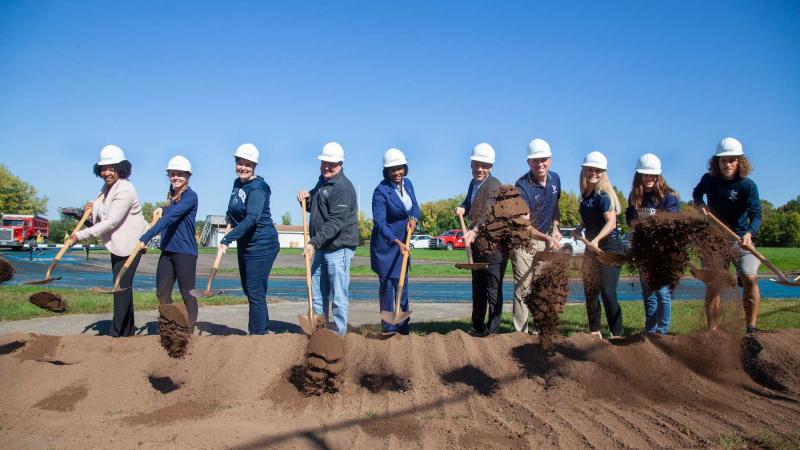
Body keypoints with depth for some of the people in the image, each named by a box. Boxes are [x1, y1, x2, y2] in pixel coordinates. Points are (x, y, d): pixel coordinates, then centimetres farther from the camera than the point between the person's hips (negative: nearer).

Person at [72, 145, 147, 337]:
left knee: (122, 286, -11)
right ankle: (128, 330, 25)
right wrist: (92, 209, -5)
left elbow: (110, 222, -26)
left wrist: (80, 235, -25)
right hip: (117, 243, 10)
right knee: (122, 286, 15)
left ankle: (117, 333, -7)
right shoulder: (107, 187, 9)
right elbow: (102, 217, 17)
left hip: (131, 243, -10)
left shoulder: (125, 191, -21)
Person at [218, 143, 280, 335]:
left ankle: (259, 334, 2)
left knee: (256, 292, -7)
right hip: (244, 244, 10)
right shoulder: (237, 183, 10)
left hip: (262, 244, -10)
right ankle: (261, 329, 32)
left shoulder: (257, 188, -17)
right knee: (248, 290, 17)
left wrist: (227, 239, -38)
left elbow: (252, 218, -31)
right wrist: (230, 217, 7)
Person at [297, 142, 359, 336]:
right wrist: (306, 199, 5)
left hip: (339, 248, -9)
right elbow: (314, 207, 27)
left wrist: (314, 242, -27)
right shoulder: (322, 182, 15)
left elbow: (335, 222, -23)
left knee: (338, 295, -3)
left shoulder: (343, 188, -15)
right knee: (318, 294, 14)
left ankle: (339, 333, 6)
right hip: (321, 247, 9)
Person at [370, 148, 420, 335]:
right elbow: (379, 222, -26)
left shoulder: (407, 183, 2)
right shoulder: (381, 191, -19)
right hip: (385, 243, -6)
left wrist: (414, 218, -11)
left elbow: (415, 206, 13)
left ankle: (403, 325, 22)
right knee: (387, 283, -2)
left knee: (402, 283, 12)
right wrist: (396, 242, -37)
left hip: (402, 242, 7)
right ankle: (388, 327, 8)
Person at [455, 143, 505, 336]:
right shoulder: (474, 183, 11)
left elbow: (488, 214, -30)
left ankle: (493, 330, 4)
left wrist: (475, 231, -45)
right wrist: (462, 208, 1)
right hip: (477, 244, 9)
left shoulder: (494, 185, -17)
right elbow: (469, 202, 25)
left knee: (493, 289, -4)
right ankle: (477, 328, 29)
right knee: (477, 288, 17)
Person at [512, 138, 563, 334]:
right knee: (523, 288, -8)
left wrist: (555, 228, 7)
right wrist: (547, 239, -36)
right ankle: (521, 332, -1)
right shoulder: (522, 186, -22)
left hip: (544, 239, 7)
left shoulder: (555, 179, 1)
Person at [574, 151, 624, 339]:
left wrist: (596, 239, -34)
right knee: (590, 291, 11)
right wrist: (580, 228, 6)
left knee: (607, 293, -13)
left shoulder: (603, 195, -14)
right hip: (592, 247, 8)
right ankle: (595, 332, 24)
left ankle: (617, 335, -4)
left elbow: (611, 222, -22)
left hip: (610, 247, -8)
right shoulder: (585, 194, 8)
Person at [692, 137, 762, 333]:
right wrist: (699, 203, 0)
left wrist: (749, 234, -42)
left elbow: (756, 215, -22)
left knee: (750, 278, -17)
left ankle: (751, 328, -5)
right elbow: (696, 193, 22)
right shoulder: (709, 180, 0)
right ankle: (712, 330, 5)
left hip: (740, 239, -2)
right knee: (712, 284, -2)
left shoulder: (747, 185, -11)